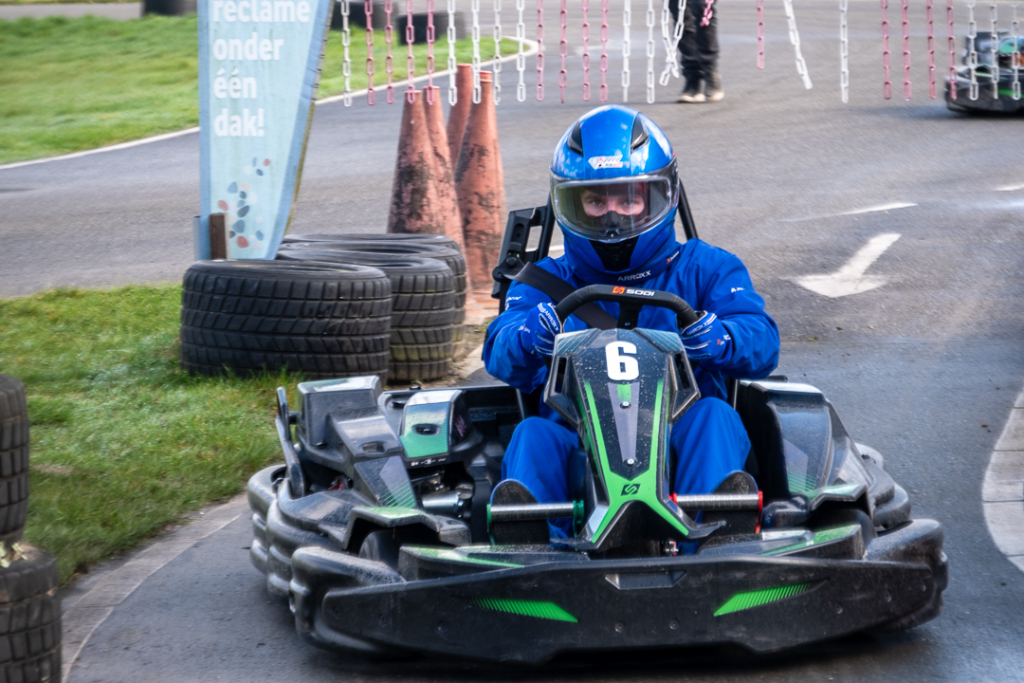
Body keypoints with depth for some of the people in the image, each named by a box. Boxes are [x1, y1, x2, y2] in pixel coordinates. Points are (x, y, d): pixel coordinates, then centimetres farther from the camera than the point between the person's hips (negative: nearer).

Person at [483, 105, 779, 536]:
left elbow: (761, 343, 0)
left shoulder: (705, 269, 18)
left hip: (678, 442, 0)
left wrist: (715, 339, -25)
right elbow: (501, 356, 0)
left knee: (714, 416, -30)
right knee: (532, 435, -29)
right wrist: (533, 336, -26)